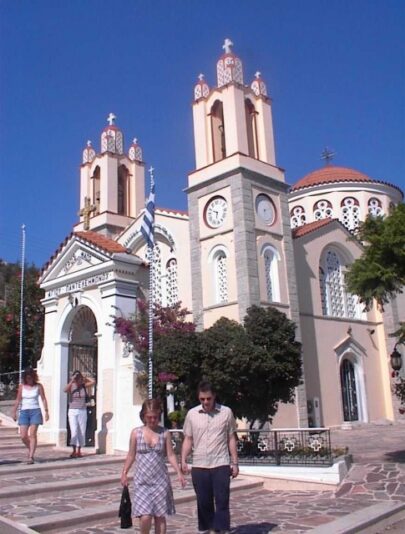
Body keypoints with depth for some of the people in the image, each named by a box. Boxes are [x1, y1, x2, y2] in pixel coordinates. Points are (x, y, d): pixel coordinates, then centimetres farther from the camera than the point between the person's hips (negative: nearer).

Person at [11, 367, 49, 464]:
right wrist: (14, 411, 4)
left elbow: (43, 399, 2)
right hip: (24, 412, 2)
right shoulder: (22, 386, 6)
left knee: (32, 435, -9)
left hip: (35, 411, -2)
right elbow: (18, 400, 9)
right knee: (23, 436, -2)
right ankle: (31, 450, 24)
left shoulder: (38, 386, 1)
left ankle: (31, 457, -7)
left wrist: (46, 411, -5)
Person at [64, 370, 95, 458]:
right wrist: (72, 381, -23)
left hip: (83, 411, 3)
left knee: (81, 431, 4)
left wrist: (84, 378, -1)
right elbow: (65, 390, -23)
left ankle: (79, 450, 13)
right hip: (72, 411, -2)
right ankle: (74, 450, -15)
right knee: (74, 430, -13)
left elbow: (93, 381, -4)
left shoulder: (84, 386, 3)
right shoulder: (71, 386, -3)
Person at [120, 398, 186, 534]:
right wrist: (124, 473, 3)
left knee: (160, 516, 5)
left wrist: (179, 473, -7)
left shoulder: (165, 433, 0)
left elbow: (171, 455, 1)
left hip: (160, 480, 1)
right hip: (142, 480, -1)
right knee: (145, 516, -10)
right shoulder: (136, 433, -1)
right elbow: (131, 455, 7)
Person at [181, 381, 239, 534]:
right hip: (199, 466, 2)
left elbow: (231, 439, 5)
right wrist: (183, 460, -4)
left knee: (222, 501, -2)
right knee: (203, 502, 10)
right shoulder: (192, 414, 2)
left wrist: (235, 463, 2)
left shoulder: (226, 412, -1)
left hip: (221, 465, -1)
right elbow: (188, 439, 7)